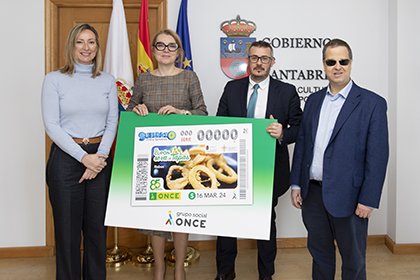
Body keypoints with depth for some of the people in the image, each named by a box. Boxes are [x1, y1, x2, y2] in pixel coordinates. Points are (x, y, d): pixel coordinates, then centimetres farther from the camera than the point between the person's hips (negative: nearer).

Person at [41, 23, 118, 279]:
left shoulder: (108, 81, 9)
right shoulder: (55, 79, 0)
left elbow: (112, 122, 6)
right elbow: (52, 125, -6)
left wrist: (100, 156, -8)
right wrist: (84, 157, -13)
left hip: (100, 157, 2)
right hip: (66, 157, -2)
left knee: (97, 226, 9)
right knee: (67, 227, 5)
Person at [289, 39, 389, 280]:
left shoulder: (373, 103, -7)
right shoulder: (314, 100, 8)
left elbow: (378, 156, -10)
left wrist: (368, 200, -13)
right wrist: (296, 184, 7)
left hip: (347, 196, -4)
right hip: (312, 192, 4)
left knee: (353, 259, 13)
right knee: (319, 251, 20)